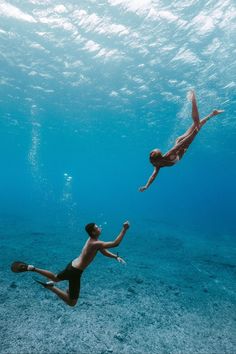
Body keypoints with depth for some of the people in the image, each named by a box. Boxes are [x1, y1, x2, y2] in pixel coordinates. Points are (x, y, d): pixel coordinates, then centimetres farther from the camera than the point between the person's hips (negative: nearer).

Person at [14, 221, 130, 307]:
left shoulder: (92, 239, 1)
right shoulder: (95, 244, -29)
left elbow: (104, 252, 10)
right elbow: (115, 243, -36)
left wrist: (116, 257, -1)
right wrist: (124, 229, -32)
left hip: (72, 265, 9)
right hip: (75, 272, -9)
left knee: (55, 278, 35)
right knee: (71, 303, 2)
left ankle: (32, 268, 28)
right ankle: (50, 287, -3)